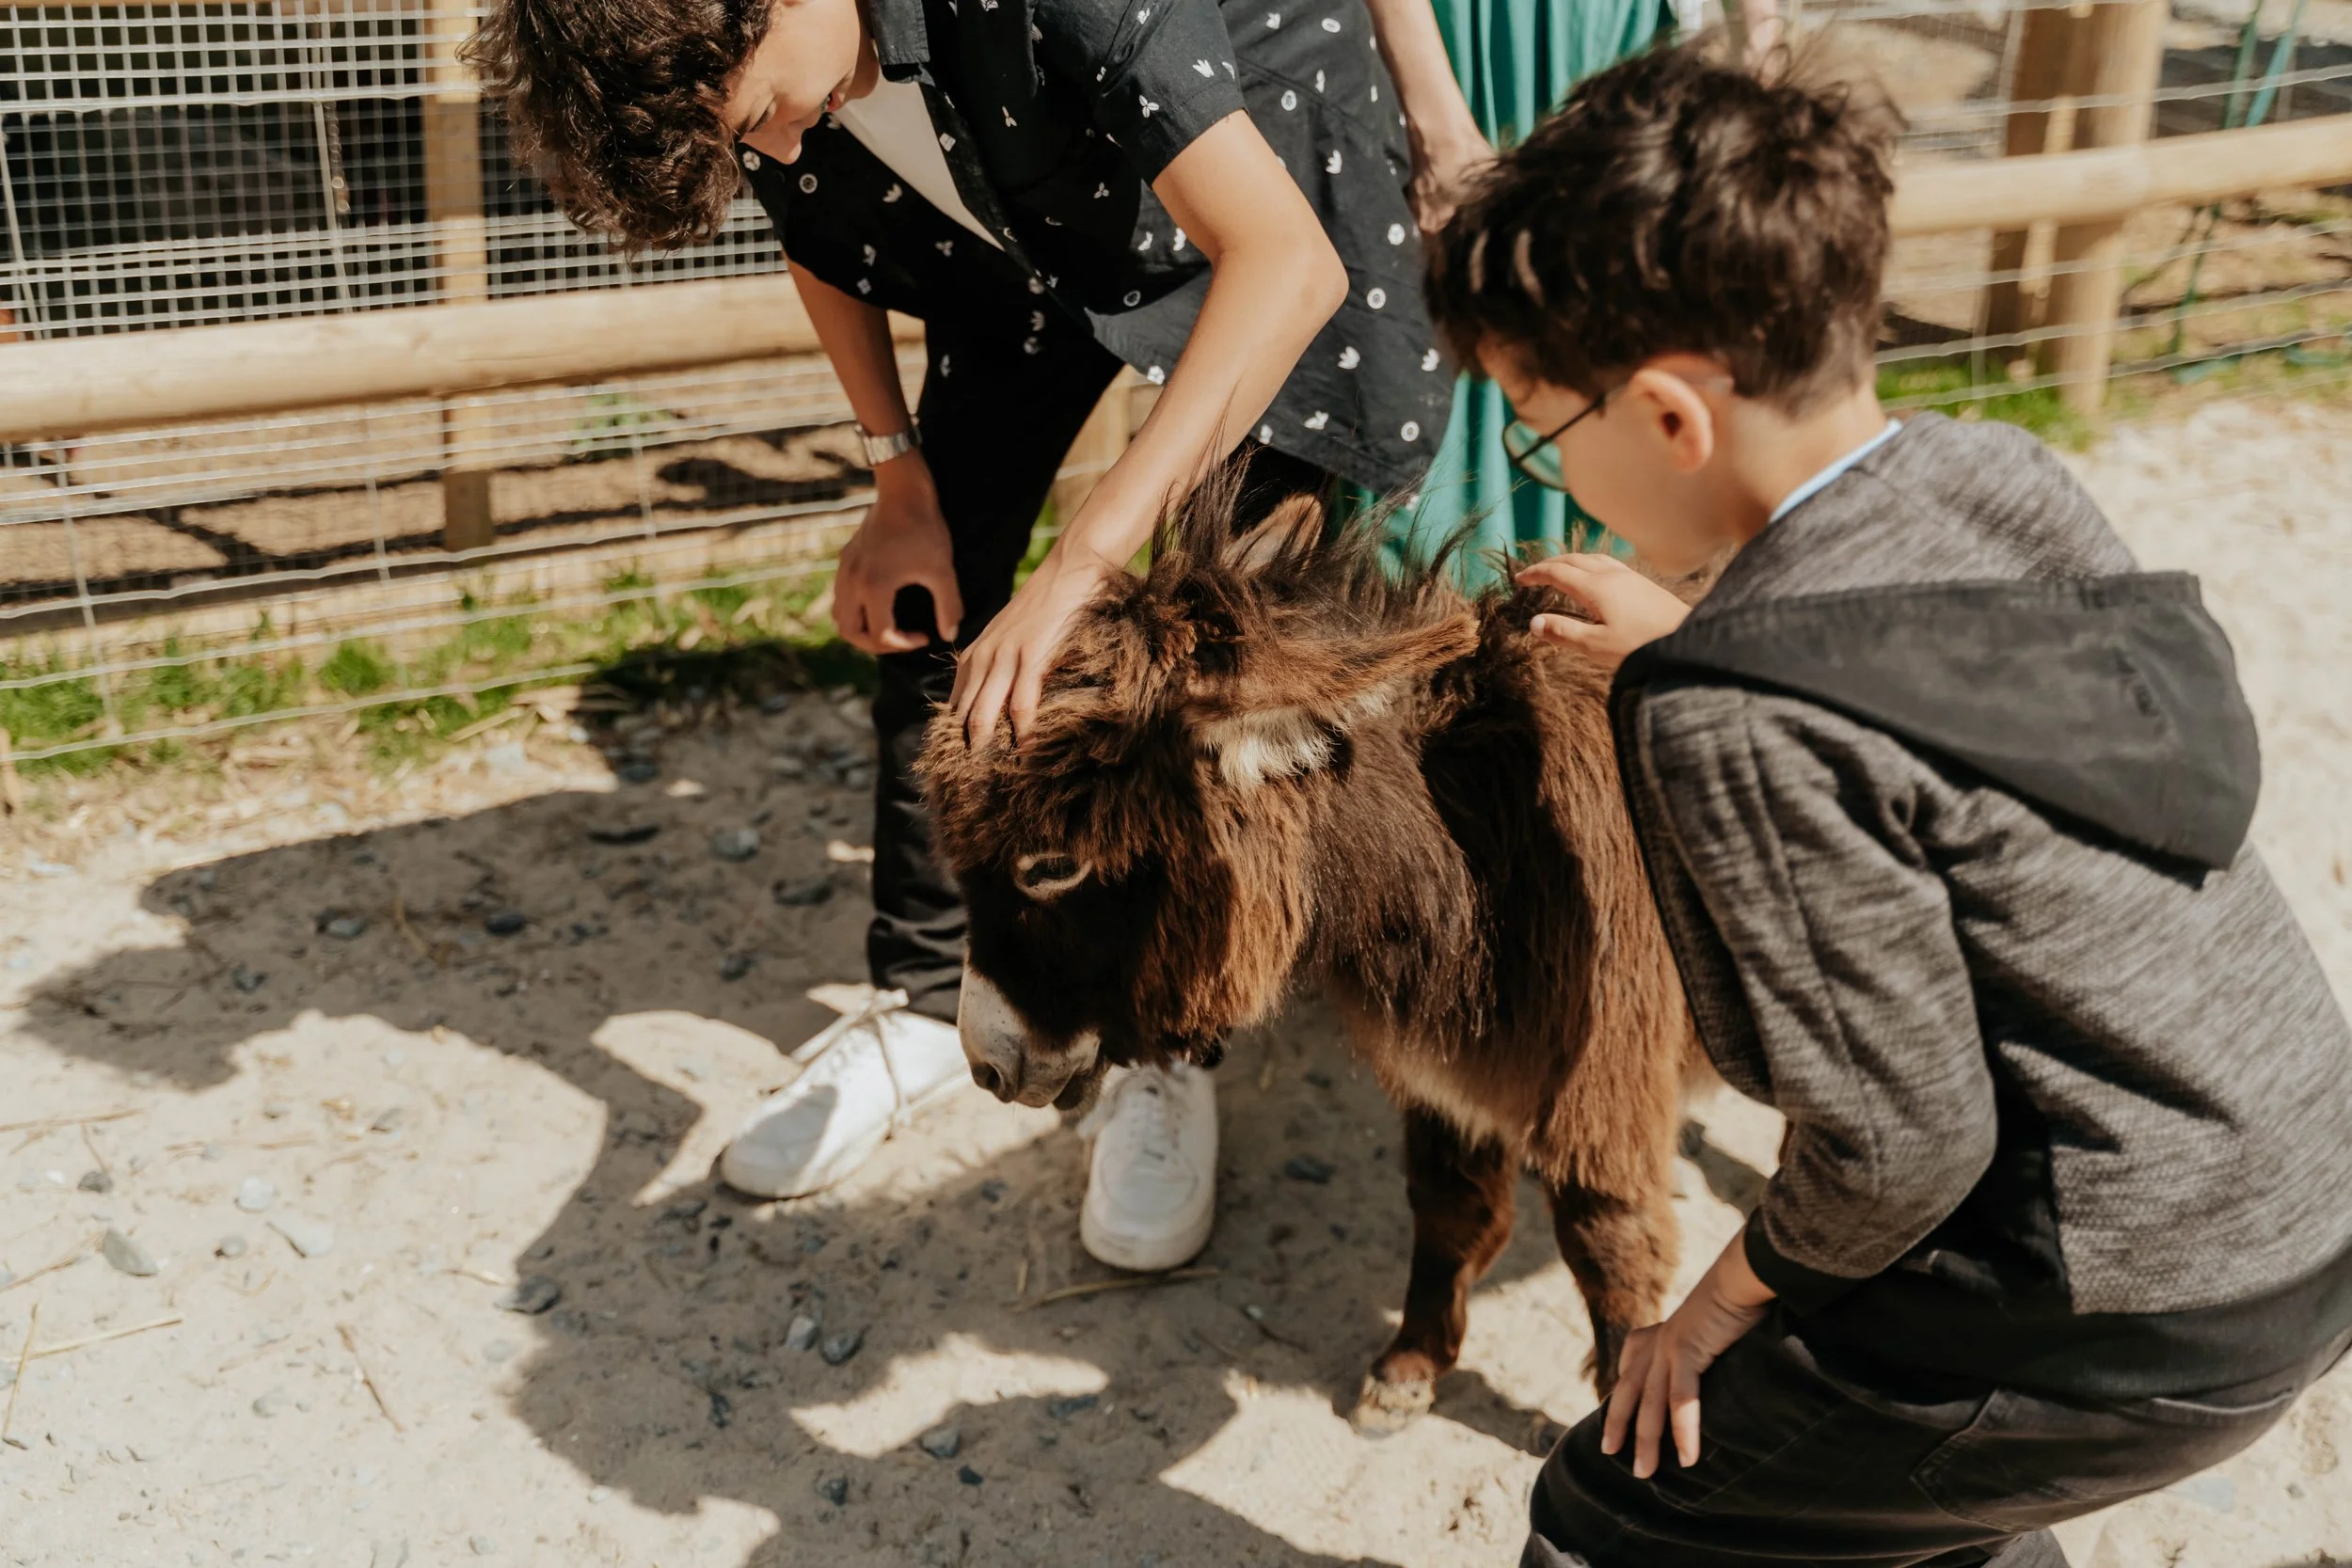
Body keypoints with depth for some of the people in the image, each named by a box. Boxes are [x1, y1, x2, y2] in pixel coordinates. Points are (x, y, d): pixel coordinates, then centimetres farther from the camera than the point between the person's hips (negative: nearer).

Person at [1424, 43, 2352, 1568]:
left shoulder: (1741, 726, -27)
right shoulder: (2000, 473, -4)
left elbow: (1905, 1140, -21)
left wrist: (1741, 1291, -3)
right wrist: (1690, 647, 18)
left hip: (2140, 1323, -8)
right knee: (1881, 1425, 31)